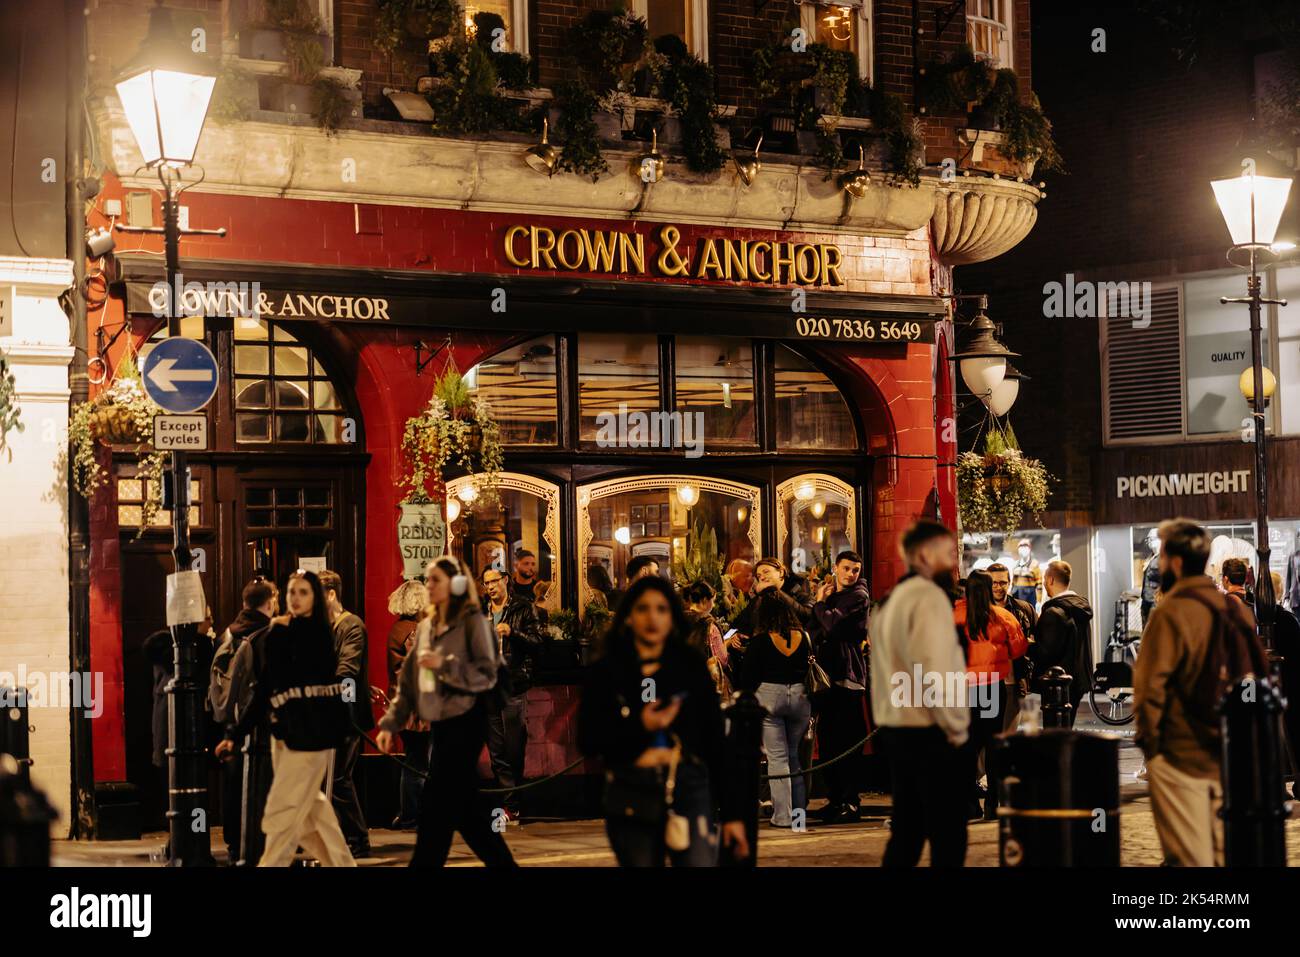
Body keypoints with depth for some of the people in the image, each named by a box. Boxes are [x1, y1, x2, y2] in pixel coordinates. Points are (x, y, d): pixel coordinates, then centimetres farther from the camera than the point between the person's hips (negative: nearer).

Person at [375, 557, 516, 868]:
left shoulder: (472, 621, -7)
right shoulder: (426, 626, 13)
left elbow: (487, 675, -12)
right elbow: (408, 681, 13)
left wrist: (445, 664, -22)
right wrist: (391, 723, 6)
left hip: (465, 723, -7)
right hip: (440, 725, 7)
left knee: (437, 805, -8)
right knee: (464, 806, 10)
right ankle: (502, 862, 20)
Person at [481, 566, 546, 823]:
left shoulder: (523, 607, 2)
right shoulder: (479, 610, 15)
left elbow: (537, 640, -4)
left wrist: (513, 633, -18)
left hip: (514, 685, -4)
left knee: (514, 749, -3)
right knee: (497, 751, 2)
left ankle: (511, 807, 1)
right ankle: (510, 805, 5)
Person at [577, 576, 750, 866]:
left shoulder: (692, 667, 5)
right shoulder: (605, 672, 4)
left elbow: (715, 742, 5)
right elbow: (587, 742, 0)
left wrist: (732, 812, 3)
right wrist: (640, 728, -15)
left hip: (689, 789, -1)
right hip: (631, 797, 1)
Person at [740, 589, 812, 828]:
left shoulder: (759, 641, -9)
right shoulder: (802, 638, 2)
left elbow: (748, 678, -5)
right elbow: (811, 672, 9)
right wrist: (811, 709, 17)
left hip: (769, 696, -4)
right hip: (799, 696, 4)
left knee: (777, 758, 0)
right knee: (794, 756, 16)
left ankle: (783, 815, 0)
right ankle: (799, 810, 18)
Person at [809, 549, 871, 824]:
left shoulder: (859, 597, -5)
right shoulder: (831, 594, 20)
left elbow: (832, 623, -18)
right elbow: (814, 627, 15)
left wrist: (821, 602, -3)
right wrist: (820, 600, 3)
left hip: (848, 675, -8)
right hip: (828, 672, 8)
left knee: (847, 741, -7)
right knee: (827, 738, 10)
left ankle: (851, 801, -5)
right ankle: (834, 798, 17)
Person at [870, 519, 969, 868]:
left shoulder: (892, 600, 17)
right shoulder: (929, 597, -12)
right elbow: (934, 670, -21)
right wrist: (957, 727, -13)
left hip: (896, 728, 9)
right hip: (930, 733, -9)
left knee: (906, 833, 13)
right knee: (948, 838, -5)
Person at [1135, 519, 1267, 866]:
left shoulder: (1170, 613, -14)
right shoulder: (1234, 609, 6)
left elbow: (1150, 684, -17)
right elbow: (1257, 671, 13)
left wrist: (1147, 737, -5)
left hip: (1180, 753, -6)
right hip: (1229, 753, 6)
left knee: (1189, 857, -1)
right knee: (1225, 850, 15)